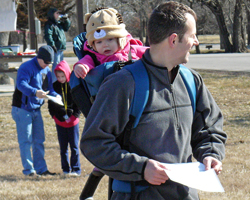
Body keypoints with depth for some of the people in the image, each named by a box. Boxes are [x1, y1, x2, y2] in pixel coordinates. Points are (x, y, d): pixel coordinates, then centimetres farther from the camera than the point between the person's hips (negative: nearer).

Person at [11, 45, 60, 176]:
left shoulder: (47, 71, 11)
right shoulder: (26, 67, -16)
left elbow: (49, 88, 15)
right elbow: (21, 84, -30)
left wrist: (56, 95, -8)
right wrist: (35, 92, -46)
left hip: (36, 109, 8)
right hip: (22, 109, -8)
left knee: (39, 140, 11)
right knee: (26, 140, -5)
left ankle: (41, 168, 17)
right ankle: (28, 169, 0)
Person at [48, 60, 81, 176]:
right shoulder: (55, 86, 5)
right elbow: (50, 104, 12)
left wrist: (74, 116, -10)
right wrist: (55, 117, 1)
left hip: (73, 121, -3)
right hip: (60, 122, 3)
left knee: (74, 147, 0)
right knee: (63, 148, 7)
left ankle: (76, 169, 5)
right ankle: (66, 169, 13)